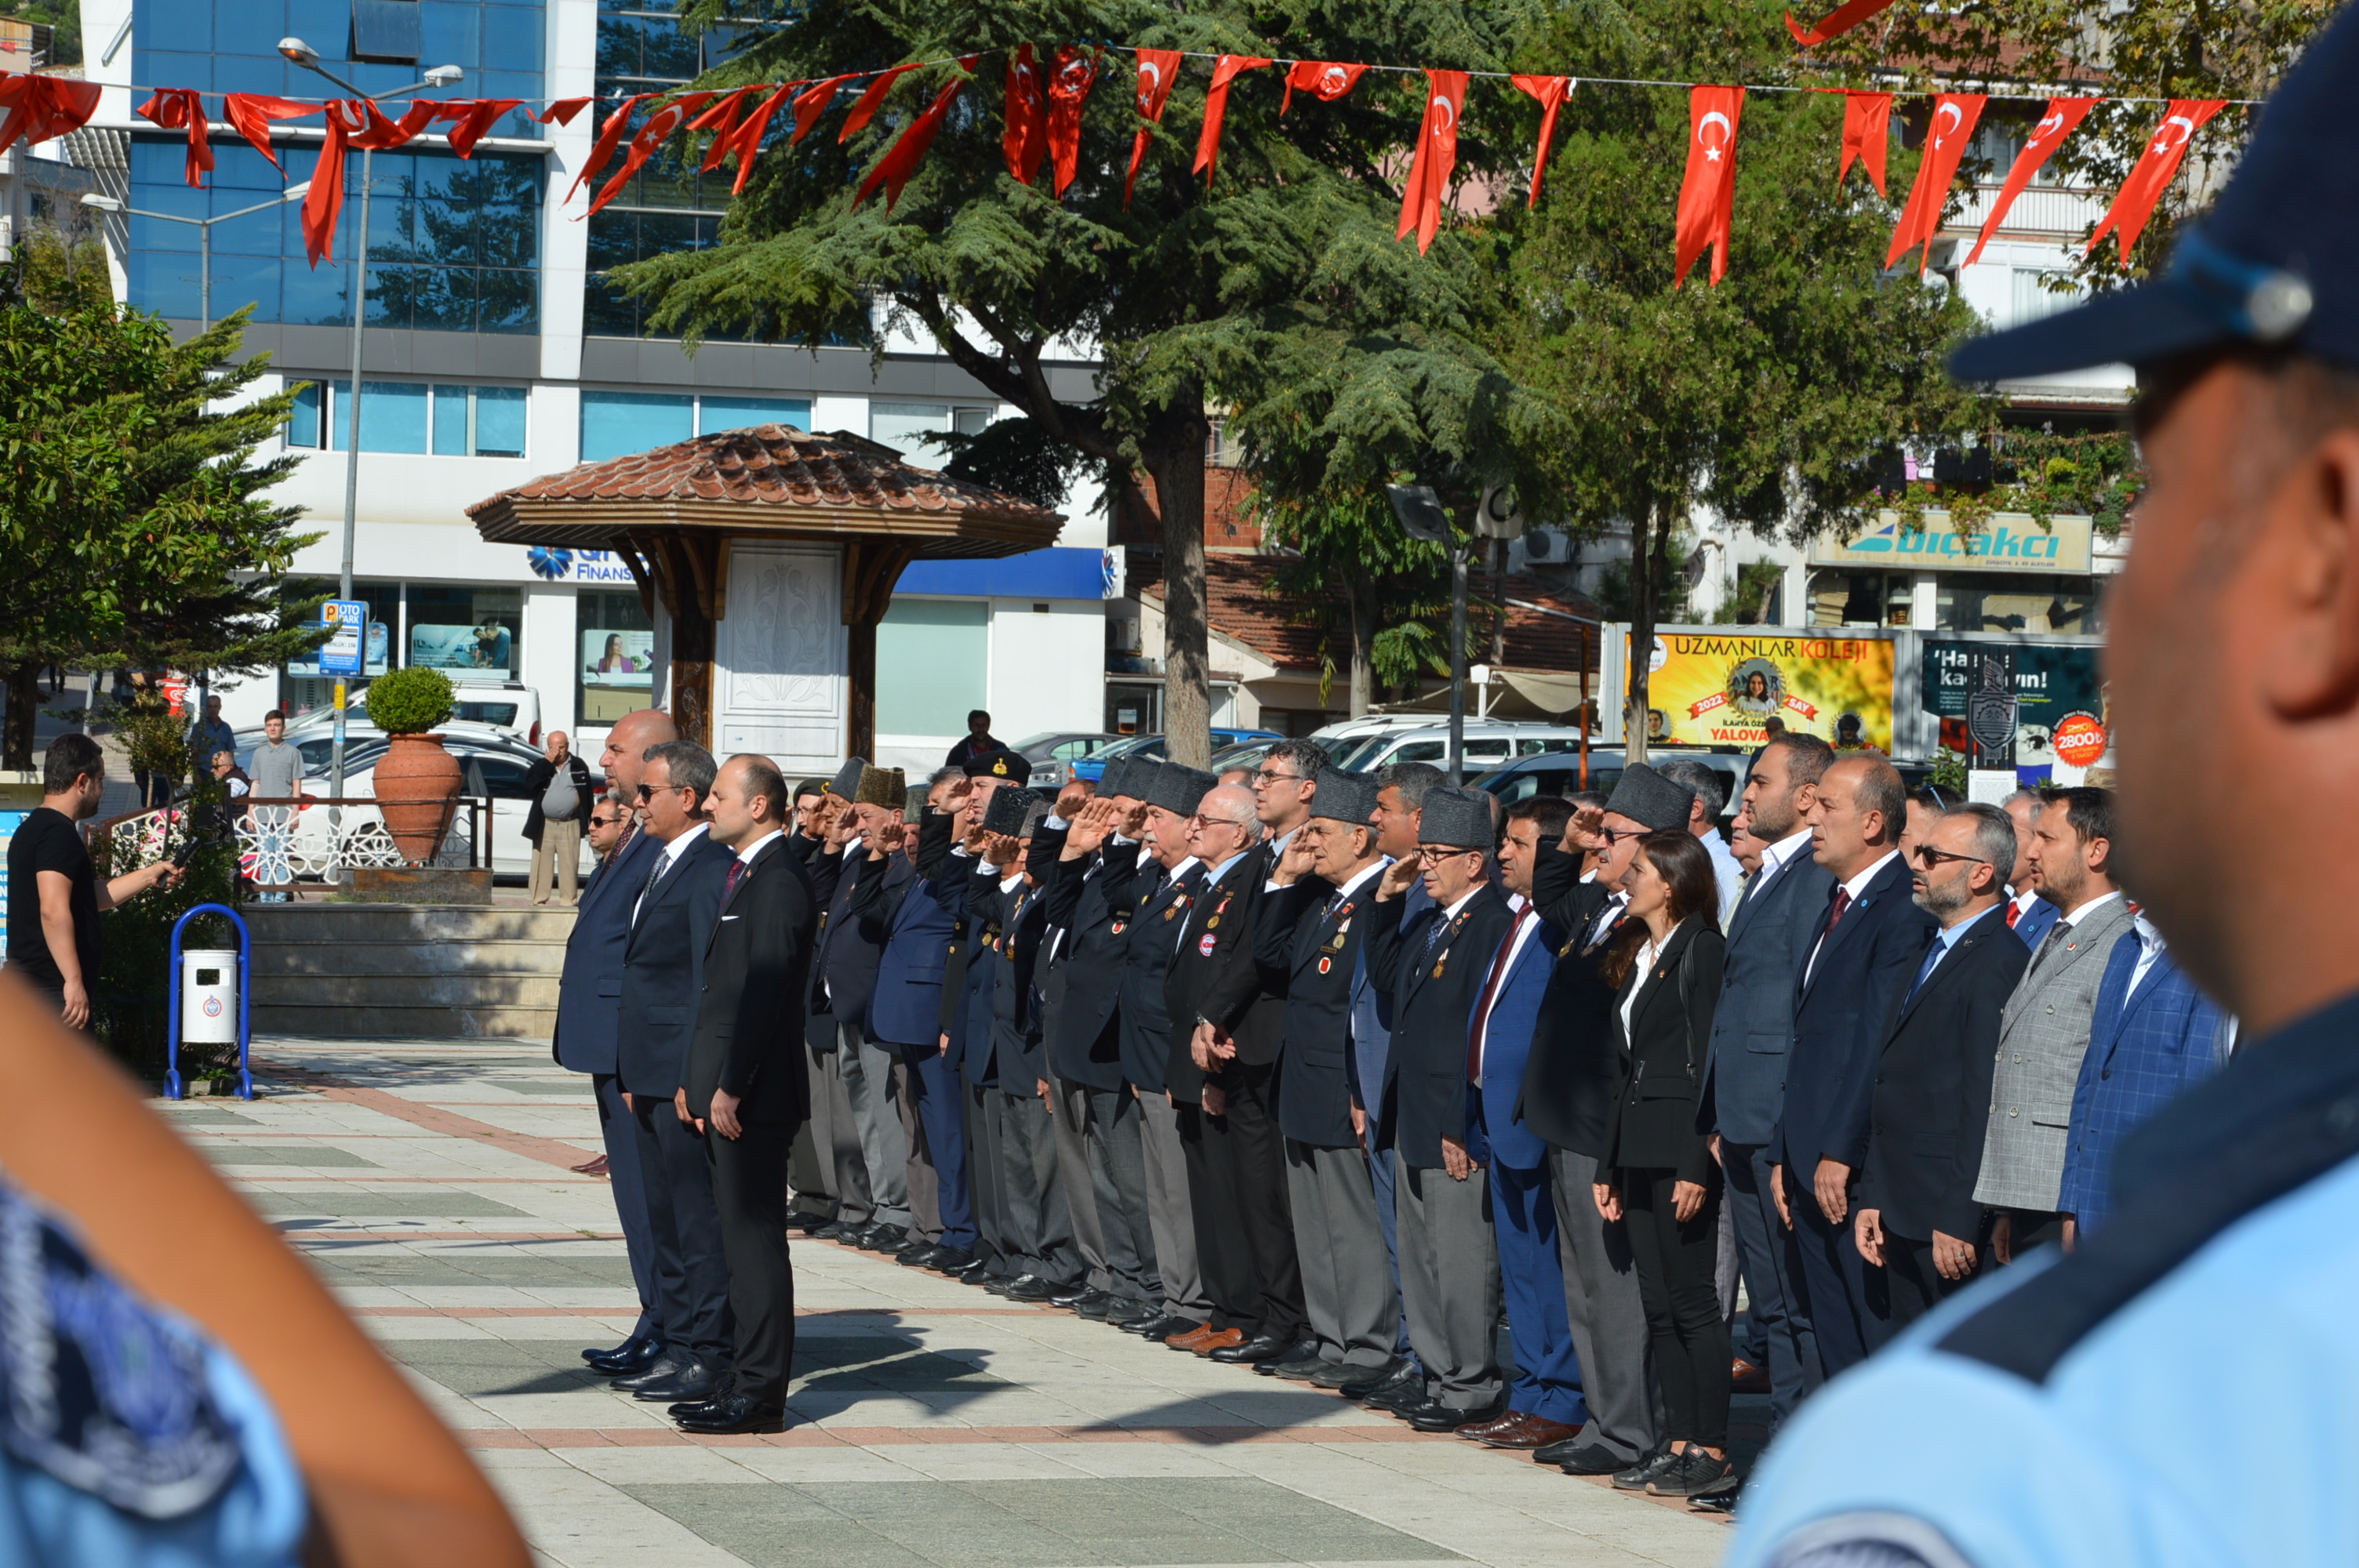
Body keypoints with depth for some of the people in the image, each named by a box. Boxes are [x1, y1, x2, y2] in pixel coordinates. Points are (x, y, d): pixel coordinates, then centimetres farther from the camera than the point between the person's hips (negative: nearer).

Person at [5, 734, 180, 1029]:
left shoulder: (33, 830, 20)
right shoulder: (59, 833, -13)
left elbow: (92, 897, 30)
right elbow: (53, 911, -25)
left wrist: (149, 876, 33)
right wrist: (74, 981, -28)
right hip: (54, 990, -11)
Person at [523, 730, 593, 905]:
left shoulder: (579, 766, 5)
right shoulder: (541, 765, 7)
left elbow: (586, 794, 7)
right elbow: (530, 784, -10)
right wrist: (547, 763, -13)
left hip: (570, 825, -1)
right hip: (544, 825, 1)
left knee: (569, 864, -3)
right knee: (542, 865, 2)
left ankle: (569, 900, 0)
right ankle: (539, 900, 5)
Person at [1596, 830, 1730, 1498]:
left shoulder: (1702, 950, -9)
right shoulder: (1635, 956, 17)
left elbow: (1710, 1061, -15)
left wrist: (1697, 1165, -19)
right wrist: (1609, 1166, 16)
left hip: (1682, 1145, -9)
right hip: (1638, 1148, 9)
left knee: (1692, 1302, -5)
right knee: (1659, 1306, 9)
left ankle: (1710, 1449, 0)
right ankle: (1677, 1443, 12)